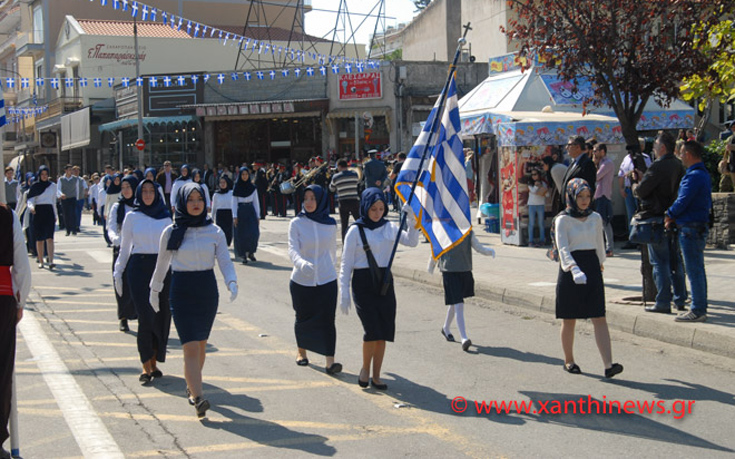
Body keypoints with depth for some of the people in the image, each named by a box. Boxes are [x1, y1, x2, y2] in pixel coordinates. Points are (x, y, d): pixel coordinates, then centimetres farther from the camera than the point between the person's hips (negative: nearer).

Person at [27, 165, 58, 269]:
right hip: (38, 212, -1)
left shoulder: (53, 186, 11)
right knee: (40, 238, 3)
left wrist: (56, 215, 20)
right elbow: (30, 199, -3)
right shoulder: (35, 186, 4)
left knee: (50, 237, -11)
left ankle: (51, 261, -21)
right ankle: (41, 261, 12)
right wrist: (31, 206, -25)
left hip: (49, 211, 1)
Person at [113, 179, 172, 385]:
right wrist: (118, 273, 7)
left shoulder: (165, 218, 7)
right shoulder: (132, 217, 5)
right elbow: (124, 247, 10)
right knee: (146, 316, -10)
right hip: (138, 268, -2)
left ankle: (154, 363, 16)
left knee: (161, 316, 3)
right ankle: (146, 367, -6)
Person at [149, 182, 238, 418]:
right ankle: (198, 398, -17)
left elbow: (225, 261, -4)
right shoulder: (171, 232, -2)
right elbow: (162, 264, 10)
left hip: (208, 290, 2)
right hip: (181, 291, -2)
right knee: (191, 347, -12)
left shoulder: (214, 231, 1)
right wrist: (154, 290, 17)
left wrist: (232, 283, -21)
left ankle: (192, 385, 35)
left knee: (201, 343, 14)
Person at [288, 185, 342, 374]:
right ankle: (301, 351, 36)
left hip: (326, 280, 0)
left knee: (327, 320, -9)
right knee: (303, 318, 13)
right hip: (301, 280, 0)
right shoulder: (296, 223, -6)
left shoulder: (330, 224, 1)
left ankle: (330, 361, -12)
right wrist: (301, 263, -38)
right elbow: (292, 249, -18)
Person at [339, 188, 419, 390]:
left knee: (384, 332, 2)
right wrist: (344, 294, -6)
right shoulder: (355, 231, -3)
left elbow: (412, 242, -6)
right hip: (363, 283, -4)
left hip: (385, 283, 4)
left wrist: (412, 219, -19)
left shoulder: (389, 228, 7)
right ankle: (365, 369, 9)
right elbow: (346, 264, -2)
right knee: (372, 330, -14)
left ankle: (376, 376, 14)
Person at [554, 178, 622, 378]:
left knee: (599, 318, -5)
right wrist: (574, 269, -31)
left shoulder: (596, 218, 8)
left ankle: (608, 365, -12)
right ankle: (569, 360, 23)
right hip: (570, 269, -3)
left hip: (592, 267, 3)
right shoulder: (563, 220, -6)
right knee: (569, 319, 6)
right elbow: (563, 249, -17)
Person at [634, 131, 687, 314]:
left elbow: (641, 191, -17)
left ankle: (663, 302, -2)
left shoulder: (658, 166, -18)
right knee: (675, 260, 13)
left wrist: (635, 187, 7)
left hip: (657, 219, -8)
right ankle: (680, 300, 18)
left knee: (660, 262, -3)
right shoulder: (678, 165, 7)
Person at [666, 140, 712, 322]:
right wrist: (674, 216, 10)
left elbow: (682, 202, -20)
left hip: (691, 228, -10)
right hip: (700, 227, 10)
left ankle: (697, 311, -3)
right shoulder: (703, 174, 14)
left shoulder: (694, 176, -18)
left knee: (694, 270, -6)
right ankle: (700, 308, 20)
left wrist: (670, 214, 0)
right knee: (697, 269, 14)